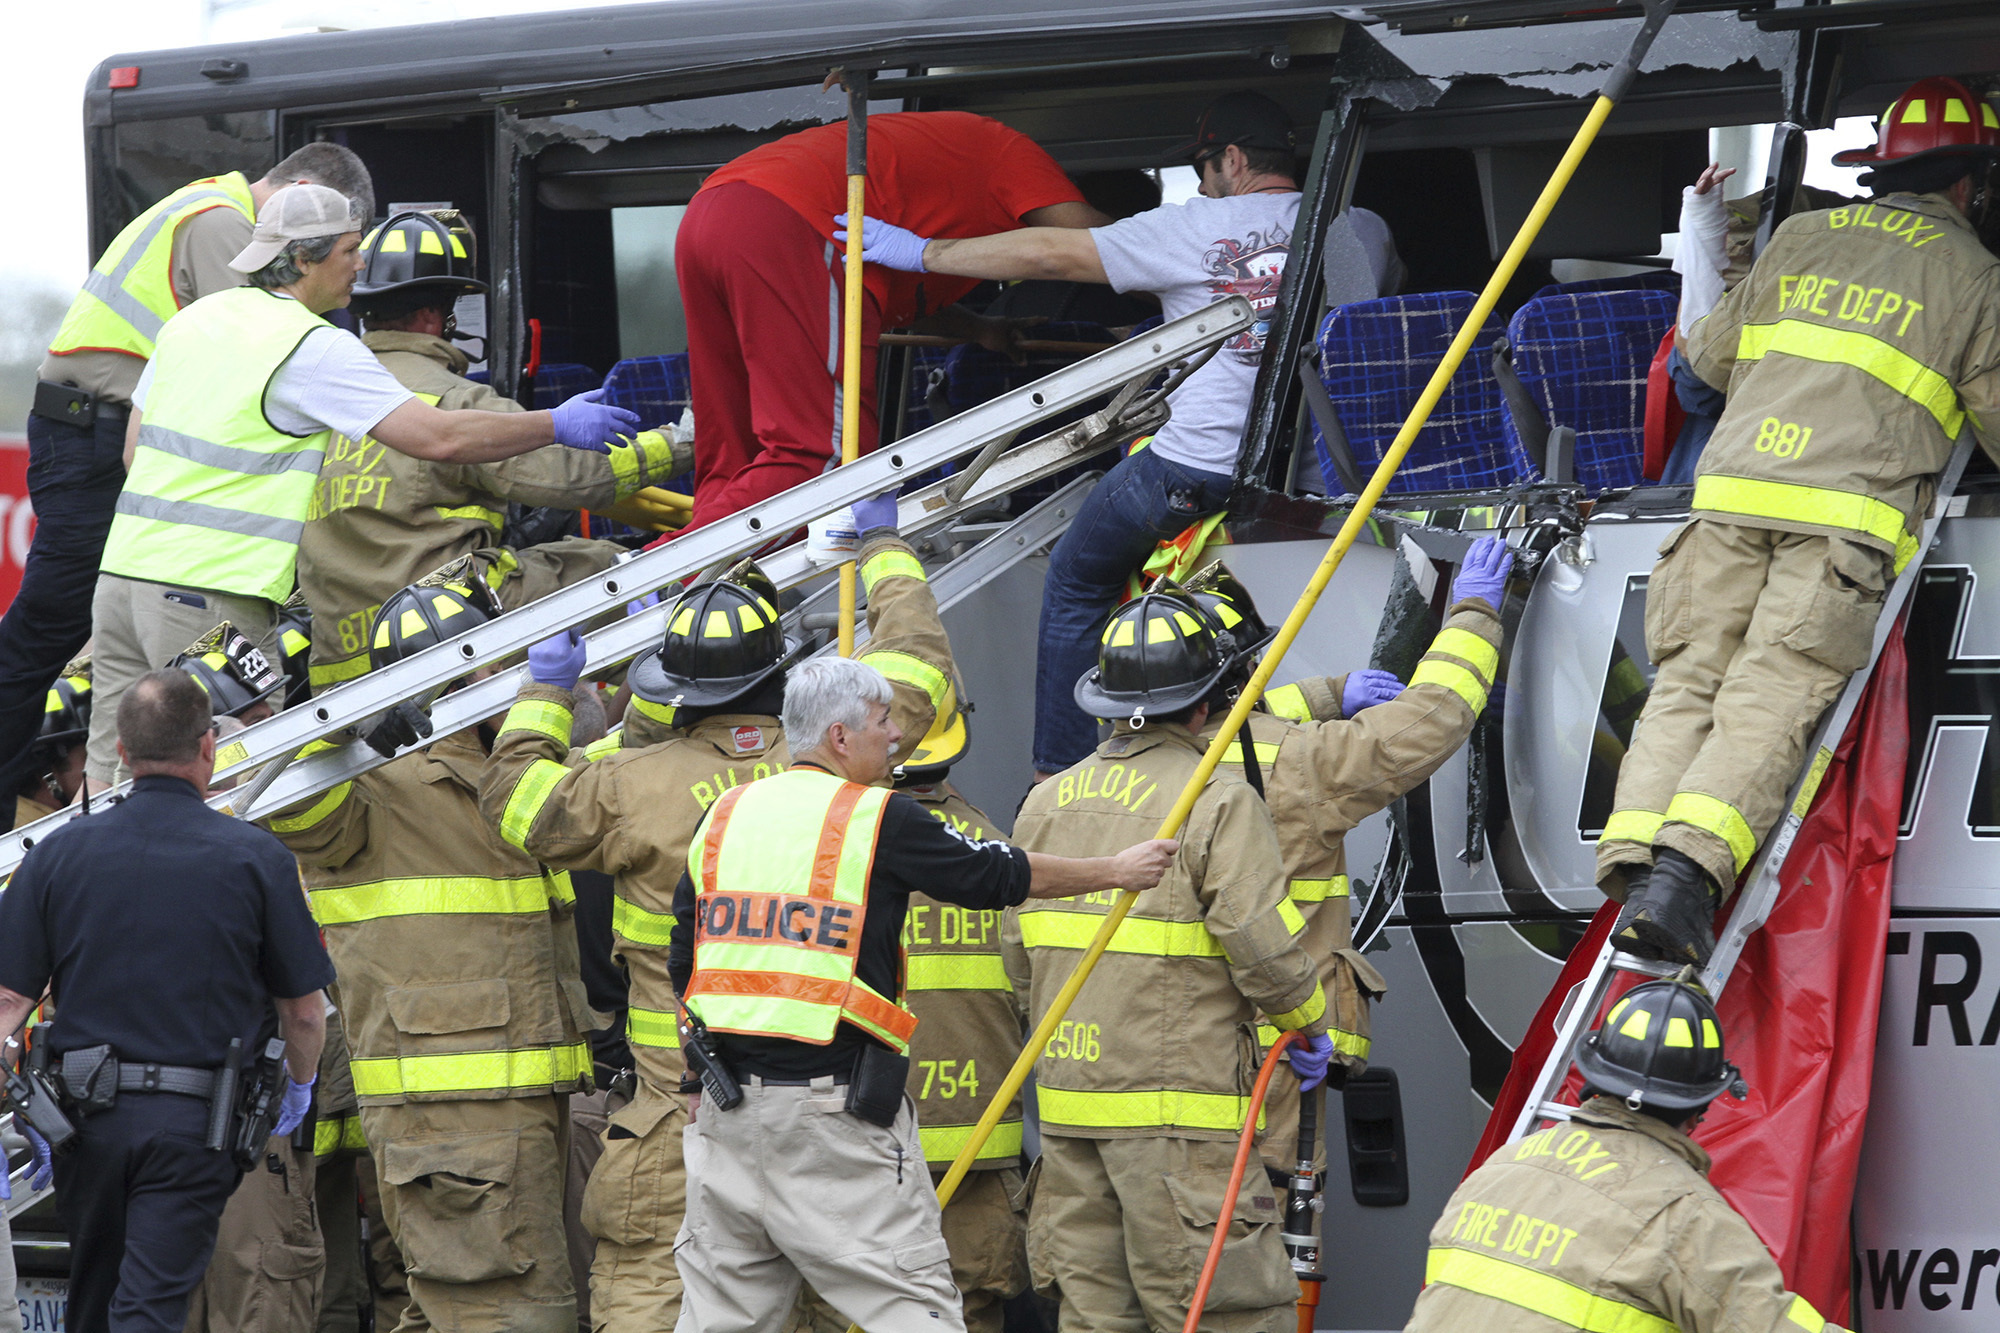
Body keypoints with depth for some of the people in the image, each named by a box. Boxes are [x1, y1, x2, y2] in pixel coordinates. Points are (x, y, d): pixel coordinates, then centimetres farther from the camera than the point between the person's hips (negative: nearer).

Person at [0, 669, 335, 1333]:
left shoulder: (59, 853, 2)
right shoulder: (255, 857, -4)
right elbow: (305, 1008, 2)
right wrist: (299, 1088, 21)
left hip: (88, 1111, 3)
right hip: (196, 1125, -3)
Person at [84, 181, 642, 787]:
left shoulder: (192, 319, 14)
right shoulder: (315, 347, -10)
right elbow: (438, 438, -15)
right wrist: (557, 425, -5)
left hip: (123, 571, 8)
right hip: (208, 593, -8)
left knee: (115, 771, 9)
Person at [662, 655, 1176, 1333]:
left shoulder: (724, 817, 11)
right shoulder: (881, 819, -6)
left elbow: (682, 964, 15)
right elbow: (1003, 876, 1)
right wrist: (1116, 870, 15)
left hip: (728, 1098, 6)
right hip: (835, 1115, -6)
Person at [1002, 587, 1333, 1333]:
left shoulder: (1046, 803, 12)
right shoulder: (1220, 801, -9)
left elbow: (1019, 955, 15)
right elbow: (1266, 947, -14)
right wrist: (1309, 1024, 3)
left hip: (1067, 1102, 7)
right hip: (1177, 1105, -6)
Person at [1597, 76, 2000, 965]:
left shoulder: (1803, 236, 21)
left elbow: (1711, 357, 30)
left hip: (1734, 491, 3)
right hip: (1848, 511, -3)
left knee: (1686, 687, 4)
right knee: (1767, 707, -13)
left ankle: (1636, 859, -17)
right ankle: (1686, 873, -32)